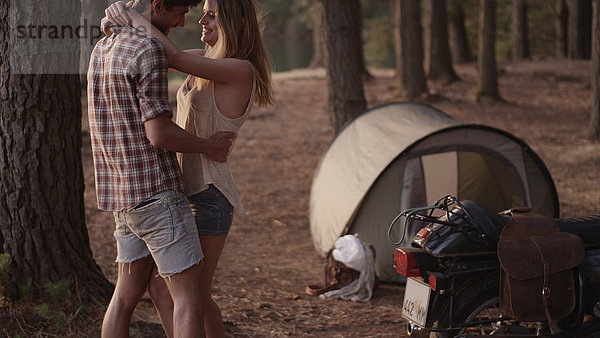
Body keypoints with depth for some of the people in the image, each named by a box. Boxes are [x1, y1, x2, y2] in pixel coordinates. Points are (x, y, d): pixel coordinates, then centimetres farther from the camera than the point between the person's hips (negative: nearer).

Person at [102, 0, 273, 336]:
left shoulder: (240, 70, -18)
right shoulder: (209, 57, 9)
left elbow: (175, 58, -27)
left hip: (208, 197, -9)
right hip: (183, 192, 9)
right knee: (159, 287, 12)